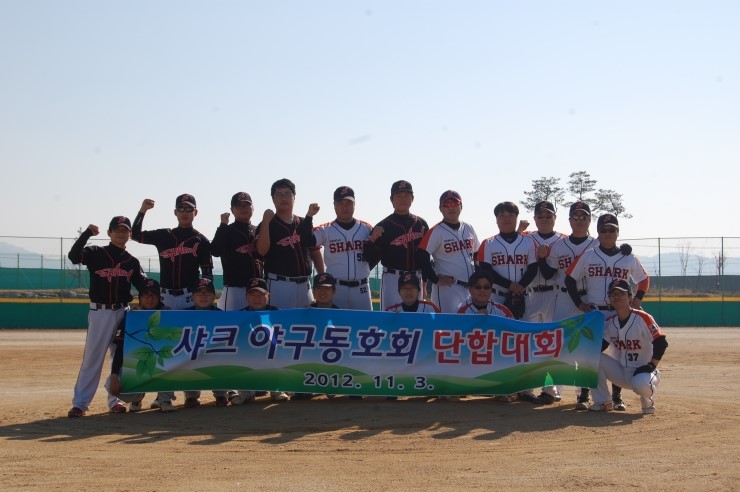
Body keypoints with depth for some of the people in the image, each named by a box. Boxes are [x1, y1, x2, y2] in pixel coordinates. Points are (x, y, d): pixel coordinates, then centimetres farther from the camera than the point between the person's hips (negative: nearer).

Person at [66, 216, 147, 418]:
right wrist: (87, 233, -26)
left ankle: (115, 400, 19)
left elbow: (142, 285, 7)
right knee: (91, 358, -3)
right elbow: (73, 256, -18)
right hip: (99, 312, -3)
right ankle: (80, 403, 1)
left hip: (123, 312, 3)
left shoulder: (132, 262, 8)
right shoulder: (96, 253, -1)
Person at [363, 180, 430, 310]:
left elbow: (426, 255, 14)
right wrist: (373, 239, -22)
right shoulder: (383, 226, -2)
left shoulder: (421, 224, 9)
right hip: (392, 279, -4)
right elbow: (370, 260, -5)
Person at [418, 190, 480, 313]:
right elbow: (422, 258, -14)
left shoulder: (469, 229, 12)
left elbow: (478, 256, 22)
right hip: (447, 288, -7)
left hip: (470, 288, 7)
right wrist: (436, 280, -15)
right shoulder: (436, 232, -8)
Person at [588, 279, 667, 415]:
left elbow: (661, 343, -16)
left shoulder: (643, 318, -14)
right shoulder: (609, 322, 3)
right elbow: (600, 345, 3)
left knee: (641, 384, -41)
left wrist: (651, 366, -22)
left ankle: (647, 401, 0)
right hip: (621, 372, 5)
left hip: (642, 372, -5)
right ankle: (603, 402, -3)